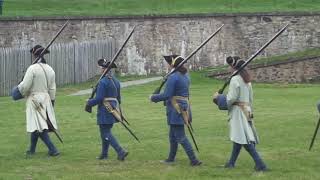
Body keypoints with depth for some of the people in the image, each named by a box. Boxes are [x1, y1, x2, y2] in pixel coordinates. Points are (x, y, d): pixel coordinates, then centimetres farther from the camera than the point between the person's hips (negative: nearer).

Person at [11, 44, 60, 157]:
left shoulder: (33, 68, -15)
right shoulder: (50, 69, 6)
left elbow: (25, 85, -16)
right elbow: (52, 88, 10)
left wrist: (18, 92, 5)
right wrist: (52, 102, 18)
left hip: (34, 99, -7)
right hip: (46, 99, 7)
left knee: (39, 126, -7)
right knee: (35, 125, 19)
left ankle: (53, 150, -15)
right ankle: (32, 149, 29)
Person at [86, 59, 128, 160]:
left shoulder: (103, 82, -16)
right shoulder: (116, 81, 11)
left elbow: (99, 98, -19)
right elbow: (118, 98, 16)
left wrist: (89, 103, -3)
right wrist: (117, 108, 27)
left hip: (105, 111, -9)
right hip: (113, 110, 9)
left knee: (106, 134, -5)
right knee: (105, 132, 18)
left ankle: (121, 152, -16)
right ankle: (104, 154, 24)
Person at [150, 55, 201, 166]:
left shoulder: (173, 77, -18)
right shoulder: (185, 76, 11)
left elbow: (166, 95, -20)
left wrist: (153, 97, -5)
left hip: (176, 110, -9)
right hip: (184, 106, 9)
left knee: (180, 137, -6)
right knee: (173, 135, 20)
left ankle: (194, 160, -9)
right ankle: (171, 158, 29)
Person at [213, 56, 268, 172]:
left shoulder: (235, 79, -13)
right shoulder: (247, 79, 12)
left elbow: (231, 98, -15)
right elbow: (251, 98, 17)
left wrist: (219, 98, 0)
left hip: (238, 109, -9)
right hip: (247, 109, 9)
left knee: (244, 139, -10)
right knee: (238, 137, 16)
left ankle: (260, 164, -16)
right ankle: (231, 162, 27)